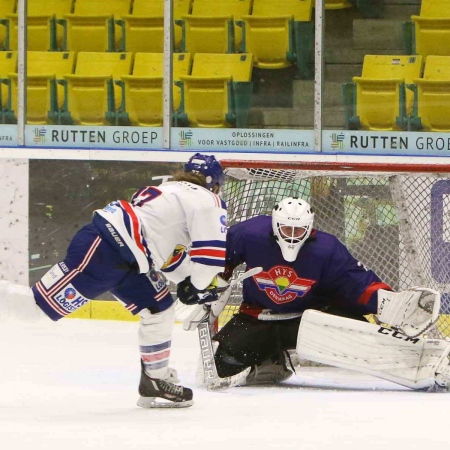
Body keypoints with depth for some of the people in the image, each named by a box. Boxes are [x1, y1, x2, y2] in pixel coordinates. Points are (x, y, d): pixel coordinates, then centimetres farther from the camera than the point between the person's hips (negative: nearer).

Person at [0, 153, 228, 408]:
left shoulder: (173, 192, 27)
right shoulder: (208, 201, -1)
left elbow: (166, 250, 32)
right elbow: (212, 253, -9)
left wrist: (188, 280, 25)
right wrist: (199, 284, 7)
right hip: (102, 251, -10)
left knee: (160, 309, 15)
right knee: (39, 305, -11)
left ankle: (156, 383, 21)